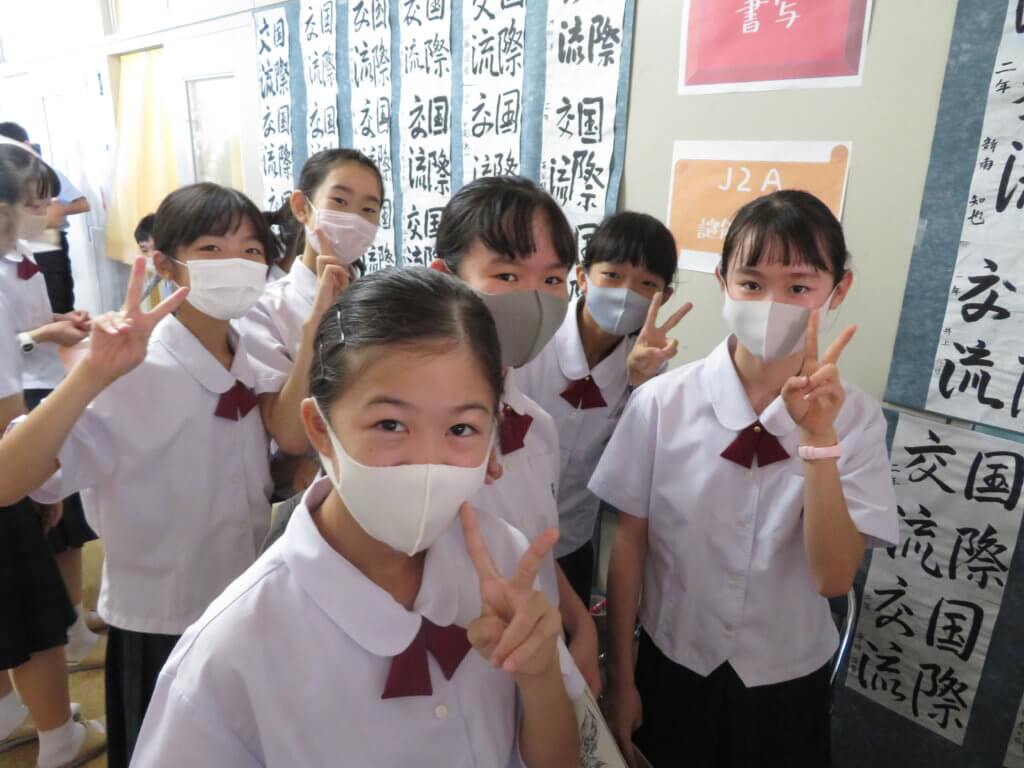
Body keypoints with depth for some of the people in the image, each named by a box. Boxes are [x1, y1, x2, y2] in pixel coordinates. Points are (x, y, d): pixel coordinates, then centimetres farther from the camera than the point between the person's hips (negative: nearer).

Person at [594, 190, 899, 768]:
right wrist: (621, 675, -1)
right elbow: (630, 542, -8)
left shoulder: (855, 419, -13)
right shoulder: (662, 402, -17)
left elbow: (835, 578, -19)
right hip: (671, 666, 0)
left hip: (788, 683, 1)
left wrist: (817, 436, -31)